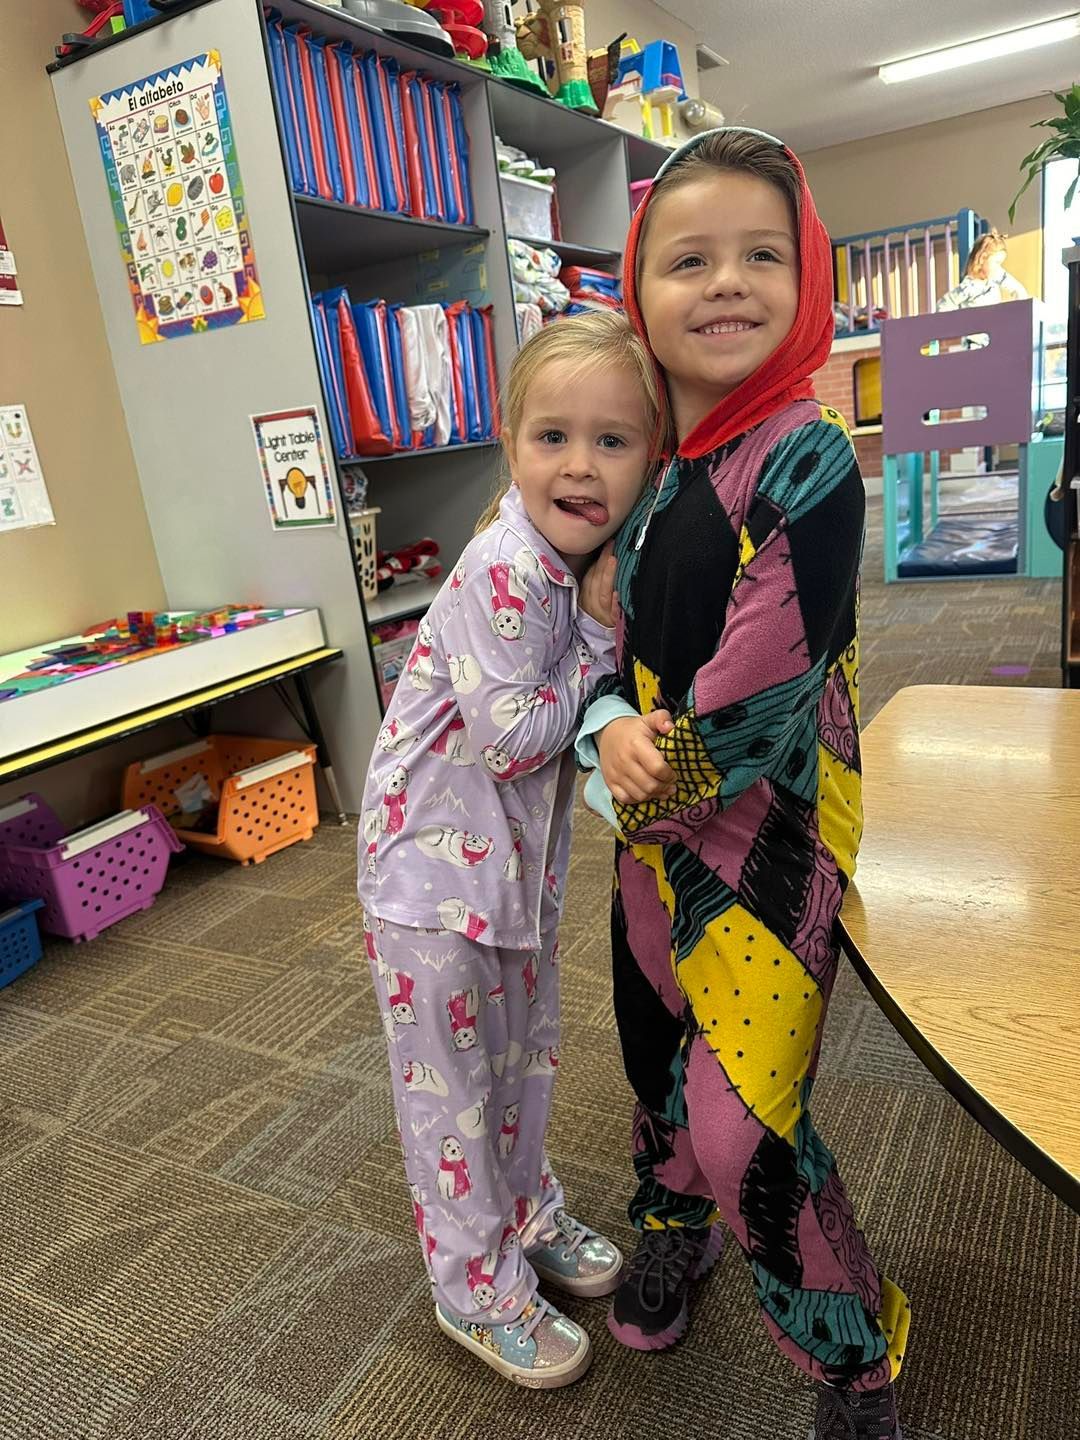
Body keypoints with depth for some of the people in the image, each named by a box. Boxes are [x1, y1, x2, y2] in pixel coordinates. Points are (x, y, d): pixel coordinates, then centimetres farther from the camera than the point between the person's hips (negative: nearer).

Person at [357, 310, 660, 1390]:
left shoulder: (597, 556, -2)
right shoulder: (504, 571, -27)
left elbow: (601, 700, 5)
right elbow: (510, 740, -26)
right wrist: (601, 634, -21)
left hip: (521, 846, 8)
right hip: (433, 851, -8)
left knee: (525, 1051, 24)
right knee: (449, 1079, 11)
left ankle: (525, 1215, 49)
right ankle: (476, 1286, 33)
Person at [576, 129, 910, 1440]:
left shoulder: (808, 463, -18)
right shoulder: (643, 466, 4)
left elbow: (757, 704, -22)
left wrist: (649, 781, -9)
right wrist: (610, 728, -9)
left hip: (768, 835, -7)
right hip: (652, 820, 7)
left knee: (745, 1120, -1)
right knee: (653, 1043, 22)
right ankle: (675, 1231, 54)